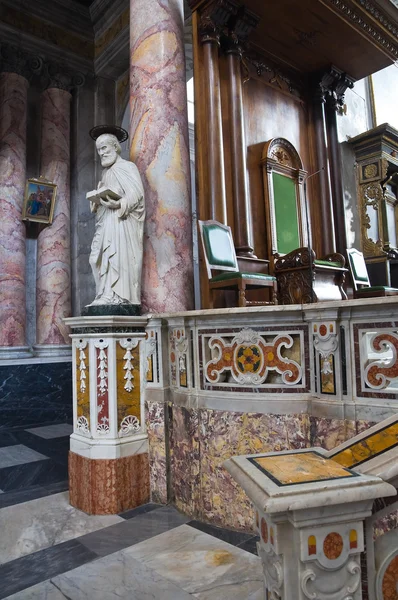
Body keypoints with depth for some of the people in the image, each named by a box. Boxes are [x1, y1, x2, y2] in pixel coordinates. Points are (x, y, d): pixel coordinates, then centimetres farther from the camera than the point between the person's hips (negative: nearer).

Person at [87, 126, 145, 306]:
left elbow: (136, 194, -11)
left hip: (121, 220, -8)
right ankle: (109, 295, -4)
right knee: (102, 258, -2)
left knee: (117, 254, -20)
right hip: (106, 222, 8)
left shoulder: (126, 167, 2)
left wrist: (119, 205, -27)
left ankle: (116, 295, -24)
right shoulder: (106, 171, 26)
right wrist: (97, 200, 4)